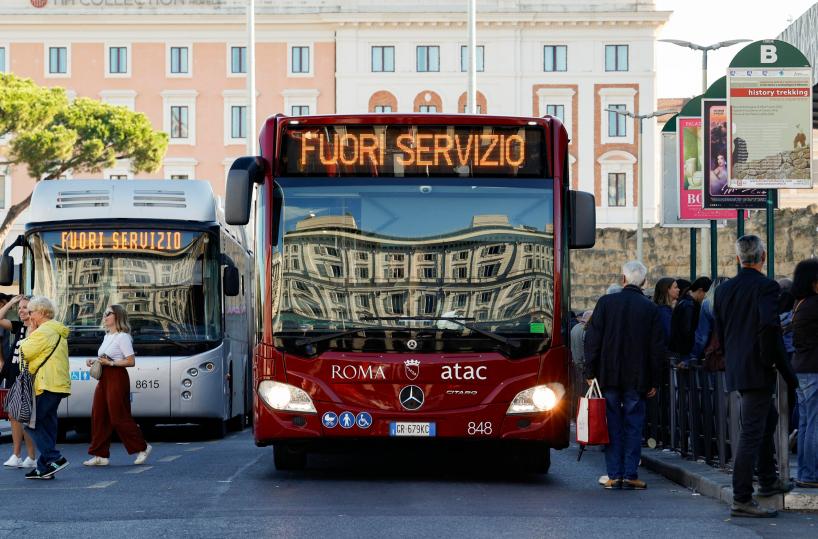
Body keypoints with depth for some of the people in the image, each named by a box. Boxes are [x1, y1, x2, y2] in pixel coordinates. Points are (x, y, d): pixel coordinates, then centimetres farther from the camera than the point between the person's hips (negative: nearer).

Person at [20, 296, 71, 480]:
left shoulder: (43, 332, -14)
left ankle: (55, 459, -13)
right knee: (47, 425, 10)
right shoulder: (57, 332, 20)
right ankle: (44, 467, 11)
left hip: (46, 386, -10)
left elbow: (24, 352, -12)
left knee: (33, 423, -7)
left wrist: (31, 332, -1)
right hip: (57, 385, 10)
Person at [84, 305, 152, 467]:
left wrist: (110, 363, -20)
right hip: (104, 379, 9)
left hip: (117, 378, -9)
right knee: (99, 416, 4)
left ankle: (142, 447, 7)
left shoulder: (122, 337, -10)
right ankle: (100, 455, 6)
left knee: (119, 417, -6)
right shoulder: (107, 337, 17)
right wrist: (94, 361, 8)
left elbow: (131, 361, -16)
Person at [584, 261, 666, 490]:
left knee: (613, 426, 5)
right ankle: (630, 475, 2)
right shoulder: (651, 309, -1)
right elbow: (657, 348, 1)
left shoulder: (606, 302, -2)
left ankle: (614, 475, 3)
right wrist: (654, 382, 8)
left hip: (609, 376, 0)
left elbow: (592, 339, -2)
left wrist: (590, 372, 4)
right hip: (637, 378, 0)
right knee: (633, 426, 5)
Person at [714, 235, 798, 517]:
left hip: (736, 367, 8)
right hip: (758, 370, -8)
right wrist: (769, 359, -16)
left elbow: (719, 332, 13)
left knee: (768, 418, 27)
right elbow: (769, 324, -27)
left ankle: (768, 480, 36)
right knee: (752, 431, -6)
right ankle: (742, 499, -6)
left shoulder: (723, 290, 9)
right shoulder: (765, 286, -13)